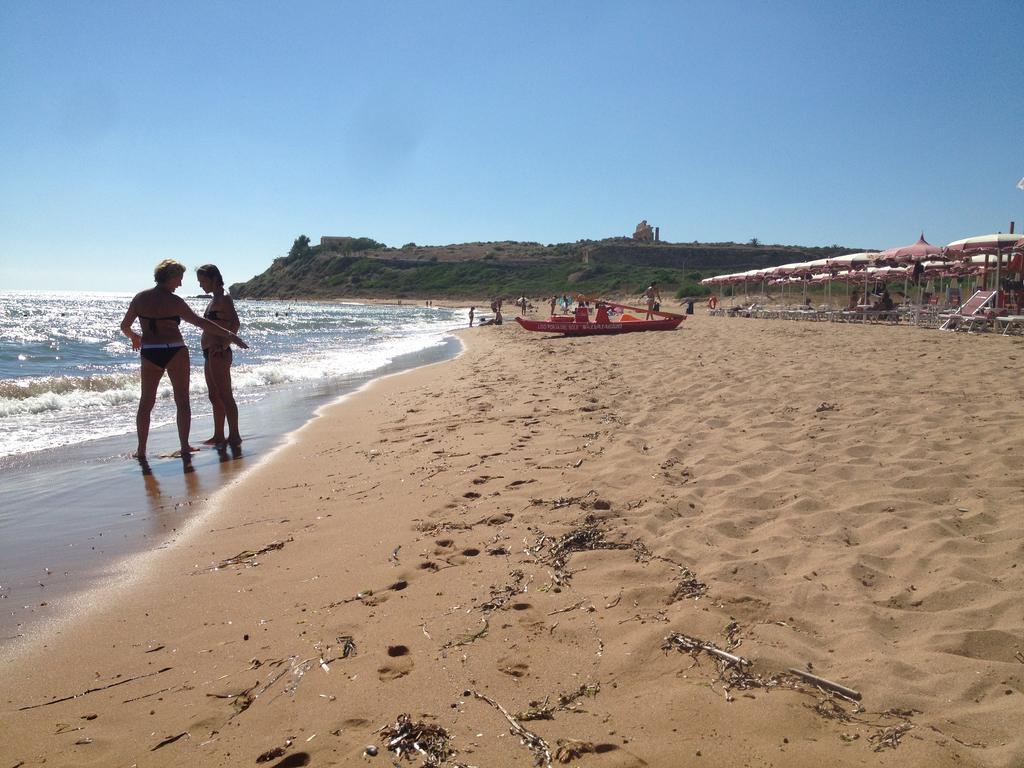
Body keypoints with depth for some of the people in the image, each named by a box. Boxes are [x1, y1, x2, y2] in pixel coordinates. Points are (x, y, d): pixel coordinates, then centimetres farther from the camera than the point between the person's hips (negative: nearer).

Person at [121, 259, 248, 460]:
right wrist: (230, 335, -15)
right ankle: (185, 447, 8)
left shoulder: (140, 298, 4)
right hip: (175, 353, -4)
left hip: (149, 354, 4)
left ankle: (141, 450, 13)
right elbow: (201, 322, -15)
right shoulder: (173, 301, -11)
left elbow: (124, 326, 11)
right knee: (182, 401, 7)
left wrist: (134, 337, 32)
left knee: (146, 402, 12)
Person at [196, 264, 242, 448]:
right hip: (209, 354, 10)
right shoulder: (214, 300, 18)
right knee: (215, 397, 14)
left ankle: (234, 436, -3)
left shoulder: (224, 299, -10)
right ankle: (218, 436, 21)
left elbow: (235, 323, -23)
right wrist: (208, 349, 16)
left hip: (219, 354, -10)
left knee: (225, 396, -7)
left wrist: (223, 345, -25)